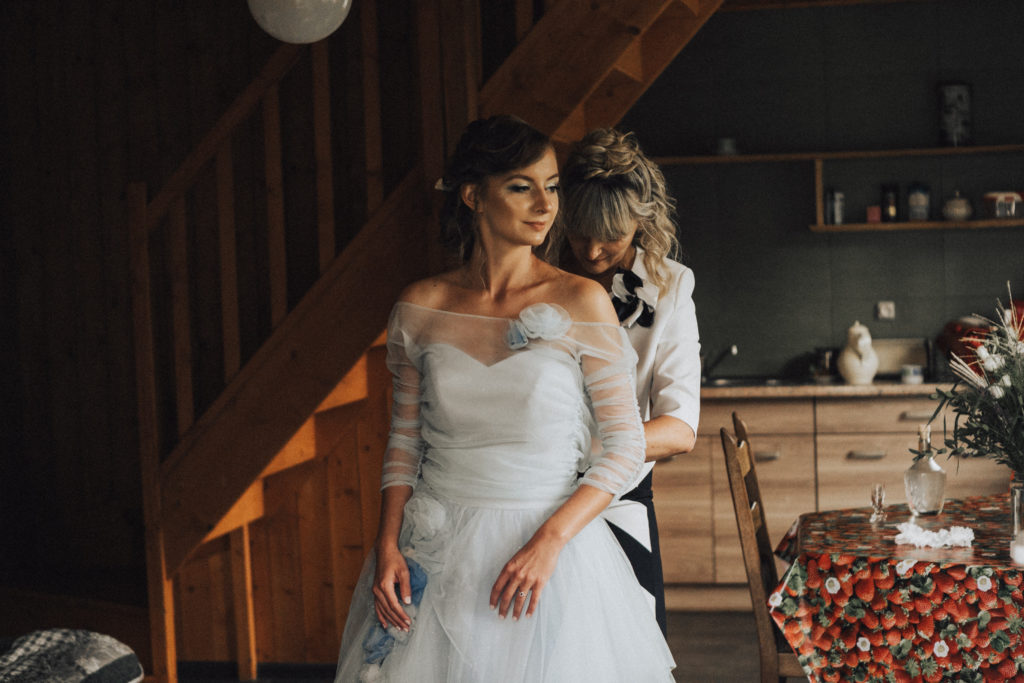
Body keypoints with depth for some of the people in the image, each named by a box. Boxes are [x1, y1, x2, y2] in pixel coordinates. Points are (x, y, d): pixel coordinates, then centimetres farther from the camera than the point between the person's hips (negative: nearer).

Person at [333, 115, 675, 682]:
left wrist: (549, 540, -16)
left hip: (549, 550, -2)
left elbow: (624, 446, -6)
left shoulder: (581, 303, -6)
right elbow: (404, 440, 8)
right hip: (434, 554, 2)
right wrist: (387, 545, -4)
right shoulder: (422, 306, 1)